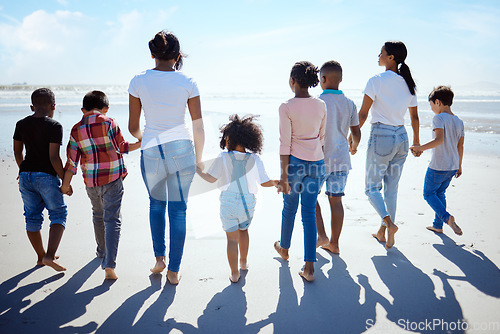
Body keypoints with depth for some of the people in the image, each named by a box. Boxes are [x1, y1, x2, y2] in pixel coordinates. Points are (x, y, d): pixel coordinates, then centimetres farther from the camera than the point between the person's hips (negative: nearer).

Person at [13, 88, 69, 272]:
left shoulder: (21, 124, 6)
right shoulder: (54, 126, -11)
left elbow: (17, 152, 16)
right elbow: (54, 157, -16)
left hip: (25, 175, 6)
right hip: (46, 176, -6)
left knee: (32, 217, 13)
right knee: (58, 214, 6)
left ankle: (41, 256, 26)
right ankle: (50, 256, -6)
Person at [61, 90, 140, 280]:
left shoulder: (76, 130, 3)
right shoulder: (109, 123, -8)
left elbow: (72, 160, 3)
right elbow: (121, 147, -2)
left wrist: (65, 185, 9)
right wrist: (139, 144, 11)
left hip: (91, 181, 4)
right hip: (113, 178, -4)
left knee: (98, 215, 25)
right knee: (112, 220, -3)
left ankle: (102, 251, 42)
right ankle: (109, 264, -13)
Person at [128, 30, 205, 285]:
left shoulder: (139, 81, -2)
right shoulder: (187, 82, -3)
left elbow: (133, 127, 4)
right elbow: (198, 126, -1)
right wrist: (198, 159, 12)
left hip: (151, 153, 1)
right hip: (182, 150, 0)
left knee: (156, 204, 26)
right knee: (178, 210, 12)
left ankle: (159, 258, 28)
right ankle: (173, 271, 20)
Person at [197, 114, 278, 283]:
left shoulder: (223, 158, -12)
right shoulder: (254, 160, -9)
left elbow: (211, 178, -4)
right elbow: (265, 182, -3)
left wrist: (198, 171, 14)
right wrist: (277, 182, 17)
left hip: (228, 202, -2)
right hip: (247, 202, 2)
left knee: (232, 238, 8)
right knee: (243, 230, 28)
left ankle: (234, 273, 16)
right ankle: (243, 262, 43)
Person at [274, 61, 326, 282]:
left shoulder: (287, 107, -12)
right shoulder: (321, 106, 1)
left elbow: (285, 144, -13)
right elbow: (322, 137, 10)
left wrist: (284, 175, -9)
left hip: (295, 162, -3)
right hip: (317, 162, 3)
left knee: (289, 208, 19)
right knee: (309, 212, 7)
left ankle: (284, 248, 43)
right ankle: (309, 267, 7)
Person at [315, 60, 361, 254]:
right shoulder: (349, 104, 3)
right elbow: (356, 133, 9)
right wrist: (354, 147, 30)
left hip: (320, 159, -4)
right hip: (341, 158, 5)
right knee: (335, 200, 10)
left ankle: (321, 235, 9)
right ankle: (334, 243, 17)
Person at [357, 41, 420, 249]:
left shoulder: (377, 81, -10)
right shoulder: (408, 84, 8)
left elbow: (362, 114, -10)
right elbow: (414, 117, 14)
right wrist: (416, 141, 26)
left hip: (381, 137, -6)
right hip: (401, 138, 6)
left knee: (372, 187, 8)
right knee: (391, 188, 14)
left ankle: (388, 223, -12)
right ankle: (383, 233, 21)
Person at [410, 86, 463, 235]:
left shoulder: (439, 118, -13)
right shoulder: (459, 121, 10)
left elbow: (439, 139, -28)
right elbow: (460, 146, 13)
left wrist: (420, 148, -22)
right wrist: (459, 166, 21)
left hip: (438, 167, -8)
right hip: (452, 166, 8)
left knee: (429, 194, 6)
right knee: (440, 193, 19)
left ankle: (446, 217, -12)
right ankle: (438, 225, 24)